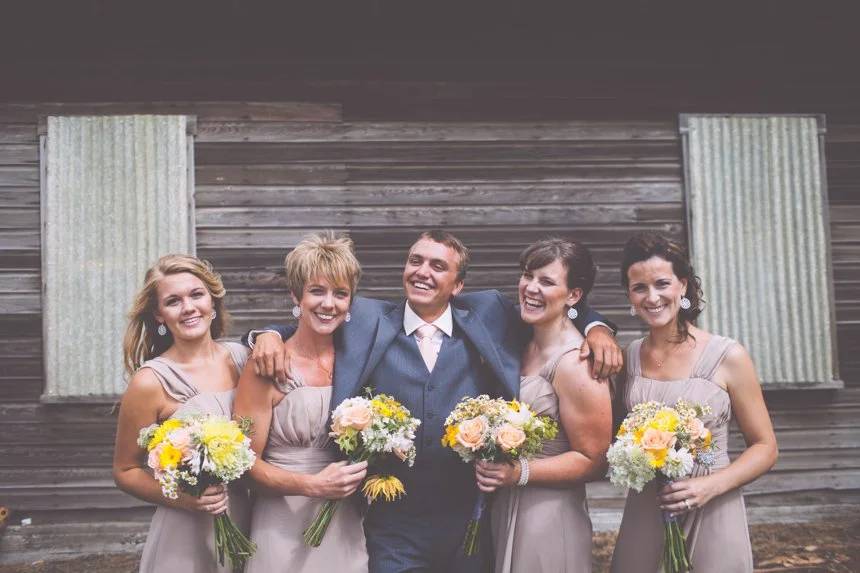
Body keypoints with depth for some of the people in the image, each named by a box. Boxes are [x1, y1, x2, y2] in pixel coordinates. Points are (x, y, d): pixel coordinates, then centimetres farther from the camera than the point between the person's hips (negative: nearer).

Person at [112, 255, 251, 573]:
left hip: (243, 523, 4)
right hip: (183, 537, -4)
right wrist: (183, 498, -20)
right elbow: (125, 472, -4)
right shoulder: (150, 382, -14)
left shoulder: (242, 357, -3)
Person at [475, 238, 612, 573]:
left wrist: (520, 473, -24)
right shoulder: (523, 343, 5)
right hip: (504, 511, 7)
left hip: (549, 520, -7)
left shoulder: (574, 363, -19)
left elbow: (593, 461, -16)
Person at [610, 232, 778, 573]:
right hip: (644, 513, 3)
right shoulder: (628, 357, 1)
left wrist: (711, 486, -18)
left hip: (710, 514, -3)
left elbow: (765, 448, -2)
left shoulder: (727, 357, -9)